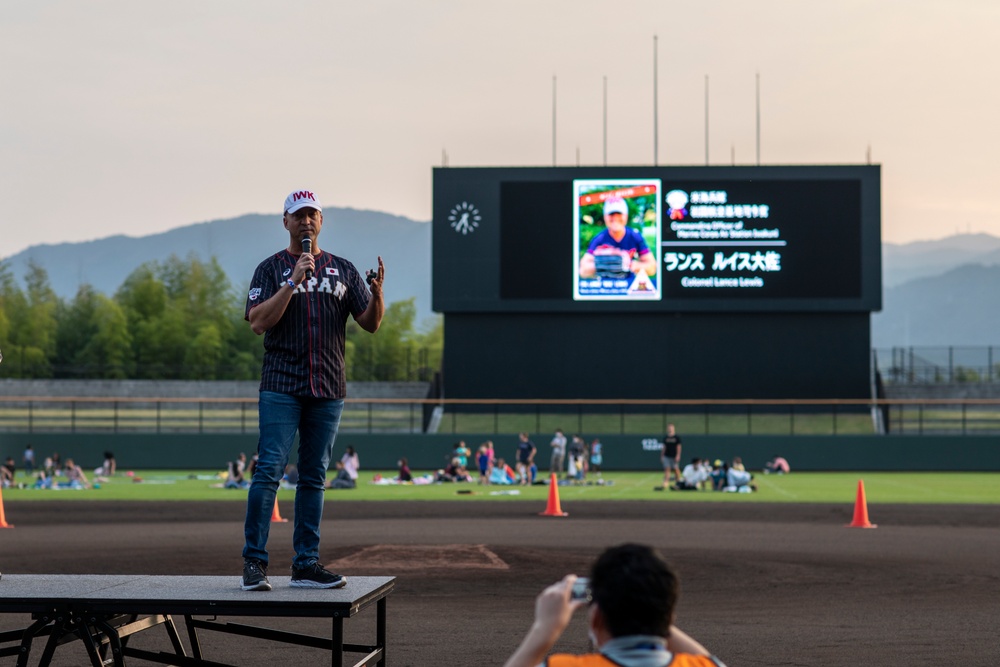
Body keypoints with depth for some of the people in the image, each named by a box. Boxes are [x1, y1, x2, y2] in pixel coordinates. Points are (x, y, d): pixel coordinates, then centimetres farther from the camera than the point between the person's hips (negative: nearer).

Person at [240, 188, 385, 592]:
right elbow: (258, 323, -9)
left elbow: (370, 324, 8)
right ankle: (254, 561, -6)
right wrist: (294, 281, -16)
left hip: (328, 390, 3)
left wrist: (377, 293, -12)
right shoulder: (271, 269, 5)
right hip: (281, 387, -3)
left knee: (314, 477, 6)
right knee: (269, 471, -10)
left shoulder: (343, 270, 13)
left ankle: (306, 565, 9)